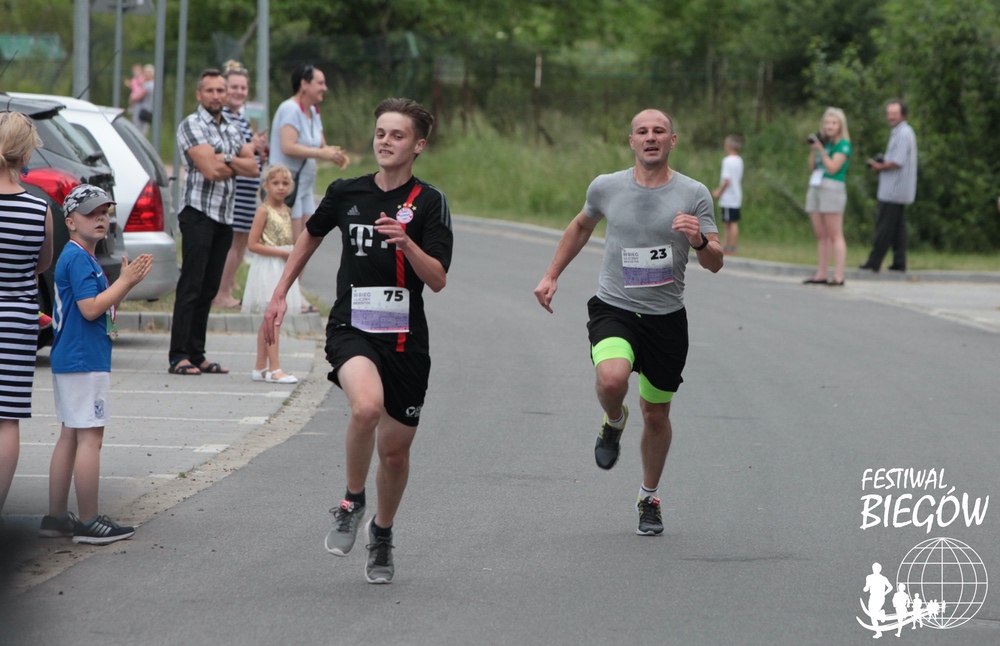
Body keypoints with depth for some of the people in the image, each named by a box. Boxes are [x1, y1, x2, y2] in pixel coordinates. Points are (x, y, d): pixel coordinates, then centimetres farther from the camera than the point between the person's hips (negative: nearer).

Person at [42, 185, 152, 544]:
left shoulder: (83, 258, 18)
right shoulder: (78, 259, -14)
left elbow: (105, 308, 20)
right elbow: (90, 309, -21)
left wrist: (127, 281, 8)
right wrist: (126, 281, -15)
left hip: (69, 361, 11)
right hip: (84, 362, -11)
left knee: (70, 437, 12)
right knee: (89, 437, -9)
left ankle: (56, 517, 16)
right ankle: (89, 523, -8)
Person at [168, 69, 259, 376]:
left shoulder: (232, 128, 18)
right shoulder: (191, 125, -6)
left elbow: (253, 168, 8)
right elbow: (210, 170, -16)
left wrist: (225, 160, -8)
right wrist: (237, 164, 2)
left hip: (224, 216, 7)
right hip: (198, 212, -7)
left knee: (209, 289, 7)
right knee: (190, 286, -11)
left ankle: (196, 354, 9)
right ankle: (179, 357, -12)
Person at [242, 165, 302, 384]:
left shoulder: (287, 211, 11)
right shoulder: (264, 211, -11)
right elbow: (253, 244, -16)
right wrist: (282, 253, -19)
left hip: (283, 268, 8)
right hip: (267, 267, -8)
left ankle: (260, 367, 16)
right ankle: (274, 368, -13)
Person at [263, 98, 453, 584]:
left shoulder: (428, 202, -3)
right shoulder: (346, 193, 4)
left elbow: (437, 280, -11)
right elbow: (311, 235, 25)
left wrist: (406, 243, -28)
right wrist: (280, 295, 24)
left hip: (405, 338, 0)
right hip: (351, 328, 0)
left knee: (395, 449, 7)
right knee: (367, 405, -31)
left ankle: (382, 534, 35)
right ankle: (352, 503, -8)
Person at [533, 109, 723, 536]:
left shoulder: (694, 194, -4)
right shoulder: (606, 188, 0)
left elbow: (715, 263, -6)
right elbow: (582, 225, 21)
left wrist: (699, 241, -28)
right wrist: (552, 275, 20)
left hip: (666, 316, 1)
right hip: (614, 308, -1)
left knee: (656, 413, 10)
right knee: (612, 378, -31)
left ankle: (649, 498, 34)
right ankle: (614, 422, 6)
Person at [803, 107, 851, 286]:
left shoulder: (843, 145, -5)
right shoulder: (822, 142, 17)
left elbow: (832, 168, -15)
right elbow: (812, 168, 16)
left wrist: (821, 149, -12)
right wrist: (812, 150, 3)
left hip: (833, 189, -8)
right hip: (815, 188, 8)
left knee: (835, 235, -9)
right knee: (821, 236, 9)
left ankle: (838, 277, -11)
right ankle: (821, 274, 11)